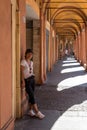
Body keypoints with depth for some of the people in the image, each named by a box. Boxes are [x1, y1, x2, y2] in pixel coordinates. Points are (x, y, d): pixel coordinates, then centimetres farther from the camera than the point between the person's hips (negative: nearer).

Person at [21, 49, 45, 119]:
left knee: (31, 96, 8)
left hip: (32, 79, 7)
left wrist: (33, 77, 11)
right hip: (27, 80, -7)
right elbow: (22, 72, -12)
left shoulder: (31, 62, 12)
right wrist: (23, 81, -15)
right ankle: (37, 112, -6)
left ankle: (31, 111, 16)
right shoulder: (23, 62, -9)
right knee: (32, 96, -8)